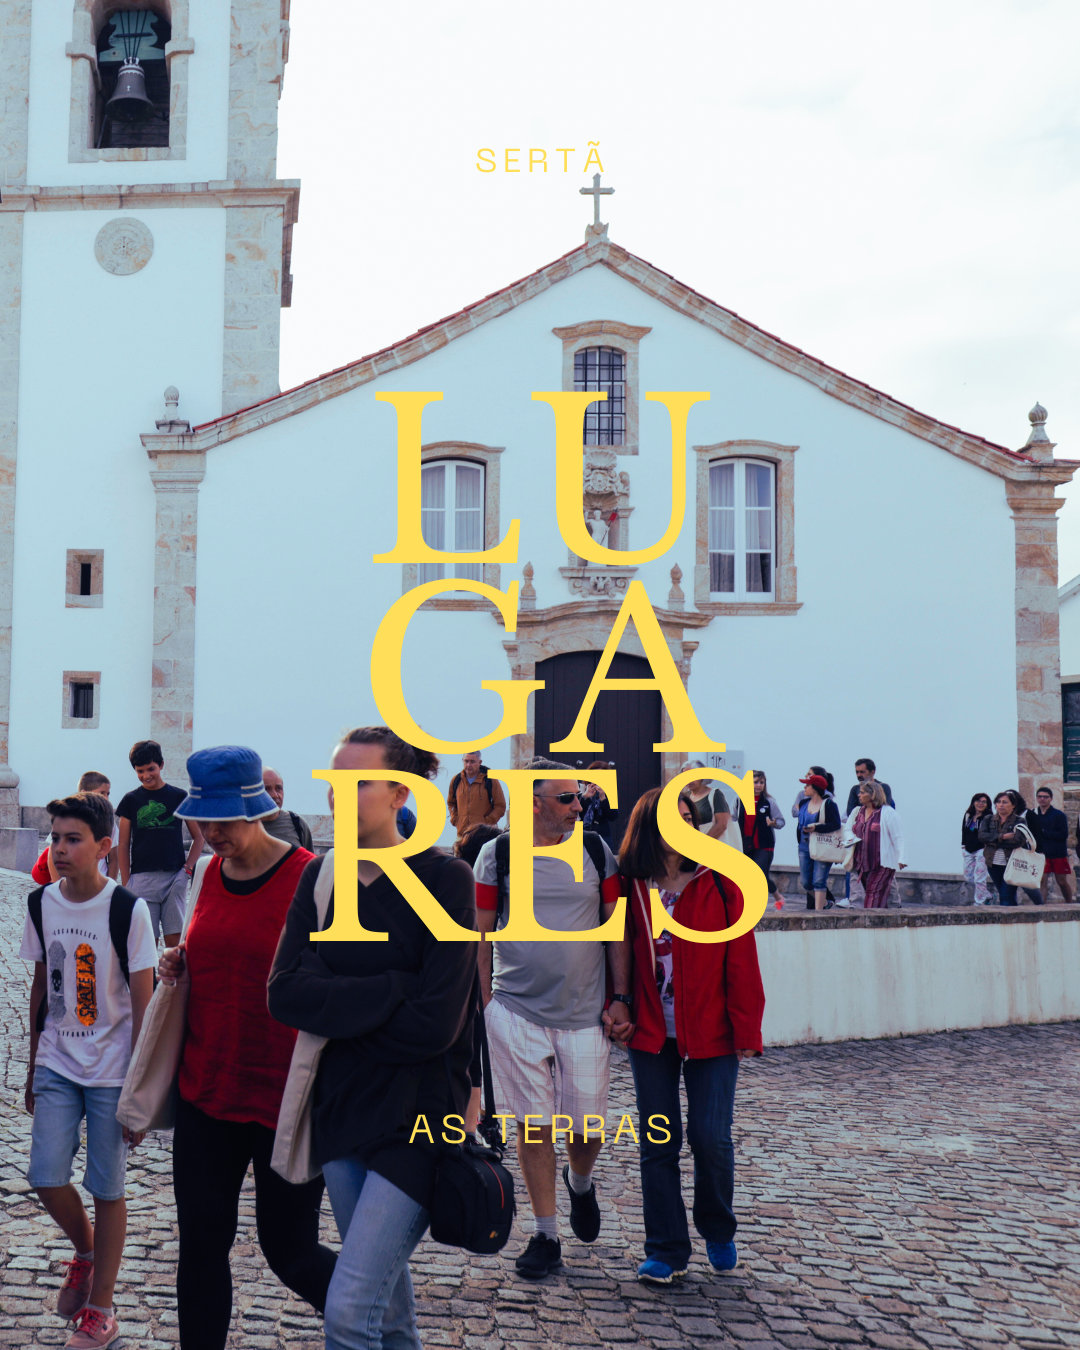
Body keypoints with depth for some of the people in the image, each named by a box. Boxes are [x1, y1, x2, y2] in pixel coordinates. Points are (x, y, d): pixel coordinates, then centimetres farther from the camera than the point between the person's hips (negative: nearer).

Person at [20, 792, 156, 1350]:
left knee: (107, 1189, 3)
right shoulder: (42, 904, 0)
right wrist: (34, 1068, 16)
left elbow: (143, 1005, -10)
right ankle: (84, 1249, 27)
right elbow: (41, 987, 12)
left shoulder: (129, 911, -13)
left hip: (112, 1073, -4)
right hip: (57, 1066, 4)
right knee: (47, 1178, -5)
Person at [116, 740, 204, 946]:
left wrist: (188, 868, -1)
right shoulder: (131, 800, 8)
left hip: (174, 877, 0)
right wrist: (125, 884, 3)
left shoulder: (179, 797, 7)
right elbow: (123, 845, 10)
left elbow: (198, 838, 12)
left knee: (174, 940, -2)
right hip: (142, 879, 0)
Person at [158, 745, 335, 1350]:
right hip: (208, 1092, 6)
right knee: (201, 1243, 8)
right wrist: (181, 963, 1)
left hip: (288, 1101, -5)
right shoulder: (212, 873, 6)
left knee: (289, 1252, 6)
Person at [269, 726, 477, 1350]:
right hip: (341, 1105, 6)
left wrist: (336, 1012, -7)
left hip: (417, 1112, -6)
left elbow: (435, 1023, -18)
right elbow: (286, 992, -8)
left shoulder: (445, 879, -12)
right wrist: (391, 992, -18)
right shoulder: (321, 877, 4)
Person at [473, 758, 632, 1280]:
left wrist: (621, 997, 2)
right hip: (516, 1011, -1)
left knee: (588, 1127, 5)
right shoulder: (497, 855, -1)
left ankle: (580, 1182, 39)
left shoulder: (596, 852, 5)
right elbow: (480, 934, 4)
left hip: (584, 1014, 2)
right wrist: (484, 1003, 1)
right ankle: (545, 1235, 17)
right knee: (534, 1124, 3)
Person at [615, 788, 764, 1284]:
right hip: (650, 1034, 2)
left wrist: (746, 1028, -7)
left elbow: (740, 961, -4)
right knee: (659, 1141, 4)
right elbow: (622, 957, 9)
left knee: (711, 1137, -3)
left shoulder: (720, 884, -4)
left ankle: (718, 1230, 24)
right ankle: (665, 1251, 16)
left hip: (710, 1033, -2)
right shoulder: (631, 888, 2)